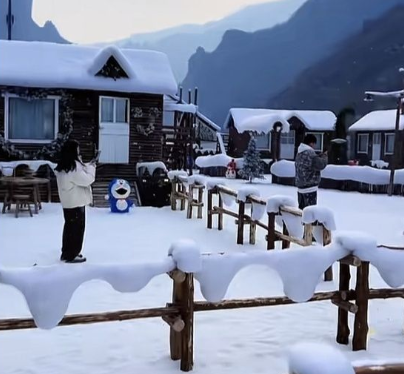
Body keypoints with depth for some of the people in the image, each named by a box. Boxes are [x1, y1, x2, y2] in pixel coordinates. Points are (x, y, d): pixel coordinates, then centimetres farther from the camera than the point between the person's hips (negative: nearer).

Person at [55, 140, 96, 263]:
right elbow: (86, 180, -20)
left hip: (68, 202, 10)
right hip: (76, 202, -10)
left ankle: (66, 253, 26)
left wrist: (88, 166, 9)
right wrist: (91, 167, -6)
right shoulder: (73, 166, -22)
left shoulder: (64, 166, 9)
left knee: (69, 227, 17)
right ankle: (71, 255, 7)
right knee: (76, 228, 0)